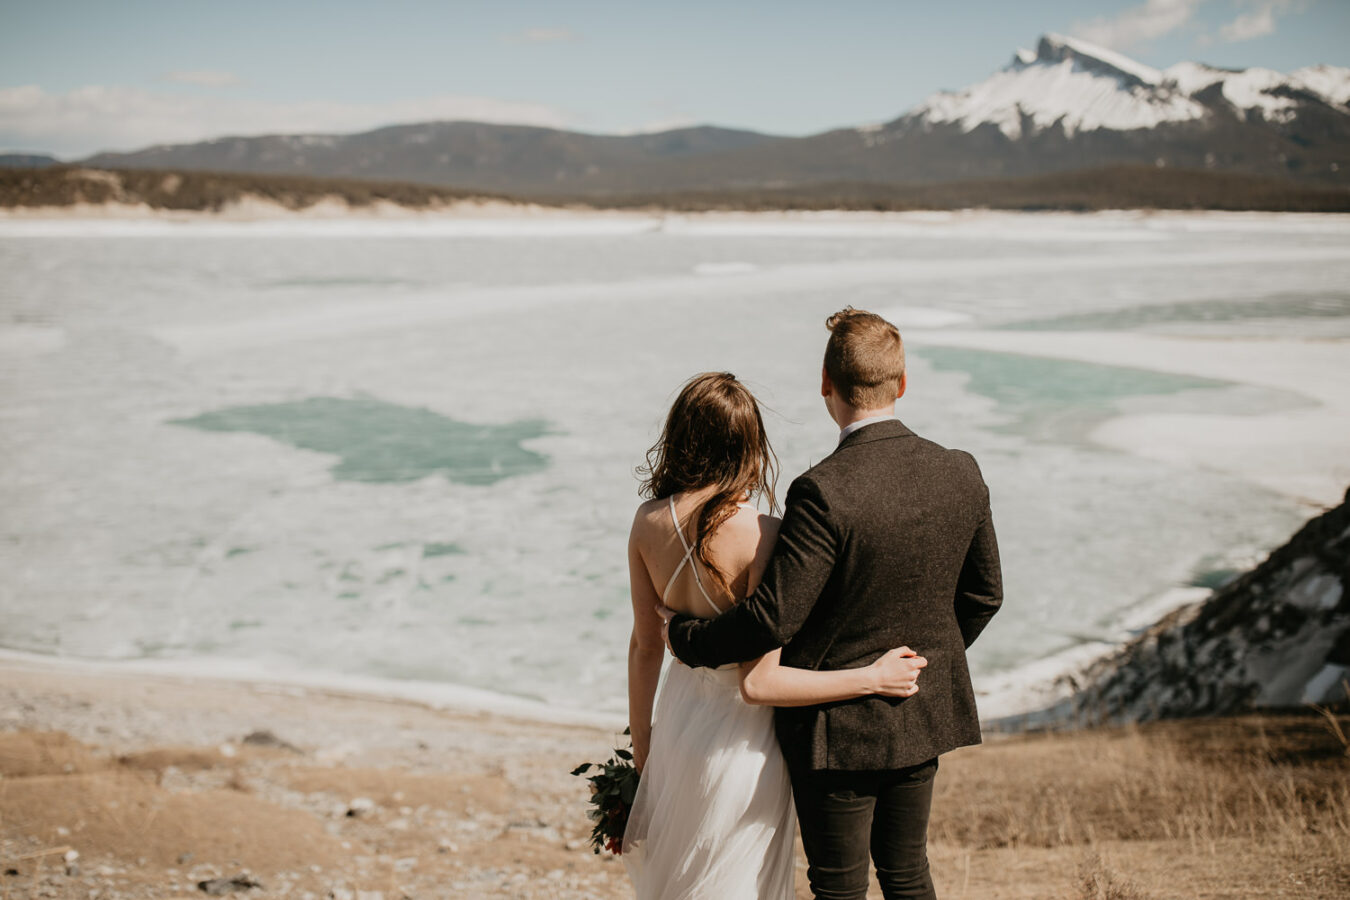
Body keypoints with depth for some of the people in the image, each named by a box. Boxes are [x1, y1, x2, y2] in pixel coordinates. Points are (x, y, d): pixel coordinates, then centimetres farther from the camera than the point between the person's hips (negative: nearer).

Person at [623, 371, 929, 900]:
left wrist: (641, 742, 15)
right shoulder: (758, 536, -25)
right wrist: (870, 678, -17)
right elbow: (758, 683, -25)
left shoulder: (649, 521, -8)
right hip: (740, 738, -5)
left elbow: (645, 646, 2)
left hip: (679, 715, 5)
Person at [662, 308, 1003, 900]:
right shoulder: (961, 474, -6)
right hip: (921, 717, 6)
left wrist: (686, 637, -7)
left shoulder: (824, 491, -26)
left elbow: (773, 619, -24)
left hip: (838, 724, -6)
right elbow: (983, 595, 6)